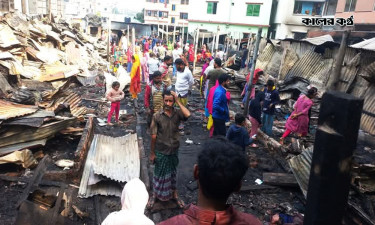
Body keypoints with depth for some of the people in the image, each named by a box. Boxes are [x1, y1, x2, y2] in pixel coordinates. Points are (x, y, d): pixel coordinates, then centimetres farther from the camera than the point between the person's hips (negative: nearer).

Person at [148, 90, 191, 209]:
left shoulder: (178, 113, -10)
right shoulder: (157, 116, -14)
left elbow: (188, 115, -34)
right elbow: (153, 136, -9)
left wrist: (178, 101, -27)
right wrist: (152, 153, -4)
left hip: (174, 150, 2)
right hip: (161, 151, -1)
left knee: (173, 172, 20)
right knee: (159, 173, 15)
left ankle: (174, 194, 39)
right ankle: (155, 195, 36)